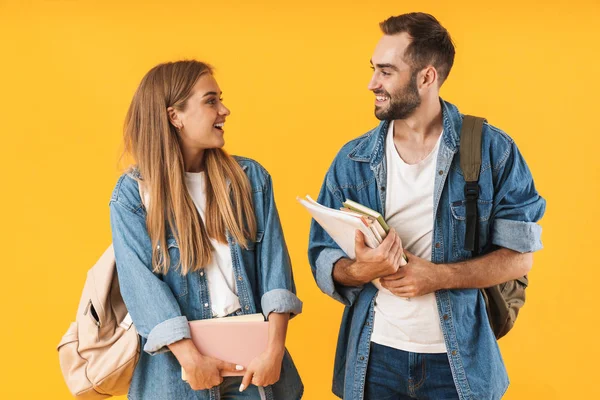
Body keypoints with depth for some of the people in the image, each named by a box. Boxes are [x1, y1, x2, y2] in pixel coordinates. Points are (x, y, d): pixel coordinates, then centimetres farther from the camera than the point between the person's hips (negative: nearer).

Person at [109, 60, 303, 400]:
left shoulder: (251, 177, 2)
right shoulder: (133, 192, -5)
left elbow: (273, 262, -5)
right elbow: (143, 283, -13)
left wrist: (275, 347, -15)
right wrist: (192, 358, -21)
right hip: (178, 365, -2)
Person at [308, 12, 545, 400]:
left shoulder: (493, 150, -7)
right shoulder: (352, 159, 0)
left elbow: (519, 255, -6)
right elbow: (322, 259, 2)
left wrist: (439, 277, -19)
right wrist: (359, 270, -20)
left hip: (460, 358, -1)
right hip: (374, 355, 2)